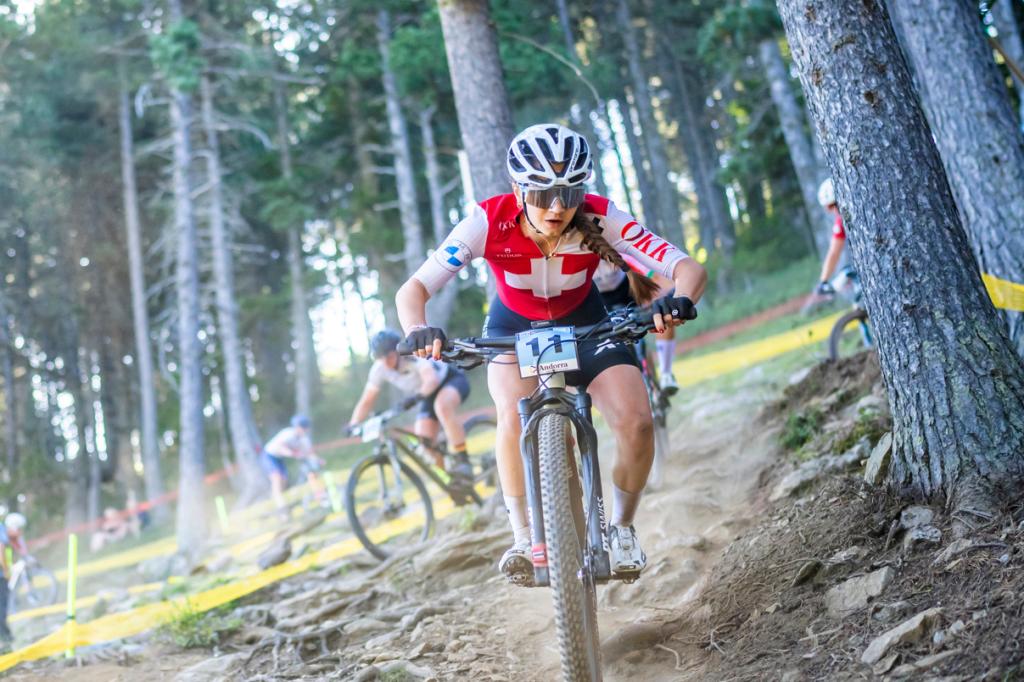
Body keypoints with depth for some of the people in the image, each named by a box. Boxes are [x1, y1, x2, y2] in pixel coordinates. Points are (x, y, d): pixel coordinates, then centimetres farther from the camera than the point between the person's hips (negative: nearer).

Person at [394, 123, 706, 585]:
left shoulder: (601, 219, -30)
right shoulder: (489, 221, -31)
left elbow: (690, 269, -34)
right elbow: (412, 290, -33)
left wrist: (679, 301, -56)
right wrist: (418, 331, -55)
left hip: (585, 322, 1)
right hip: (513, 327, 0)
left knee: (636, 423, -20)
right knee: (515, 414, -30)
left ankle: (622, 528, 7)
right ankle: (523, 538, -11)